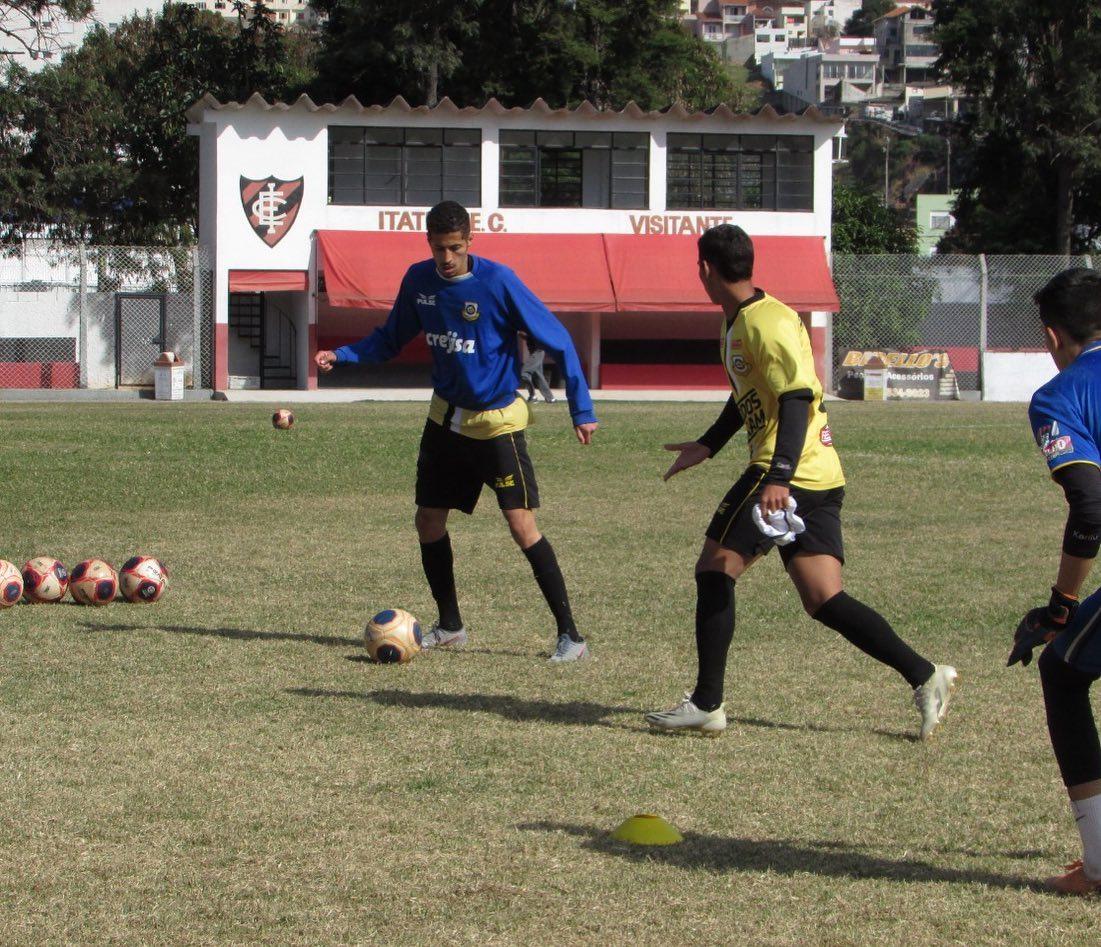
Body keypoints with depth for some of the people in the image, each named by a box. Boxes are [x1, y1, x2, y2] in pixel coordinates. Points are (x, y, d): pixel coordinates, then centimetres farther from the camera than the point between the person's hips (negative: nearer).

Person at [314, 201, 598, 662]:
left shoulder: (497, 282, -19)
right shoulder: (418, 280, -2)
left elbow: (557, 340, -14)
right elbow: (390, 339, 13)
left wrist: (581, 410, -17)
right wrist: (341, 355, -5)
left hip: (497, 421, -6)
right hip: (446, 417, 6)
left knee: (522, 526, -14)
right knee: (428, 520, 9)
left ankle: (570, 635, -10)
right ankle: (449, 626, 27)